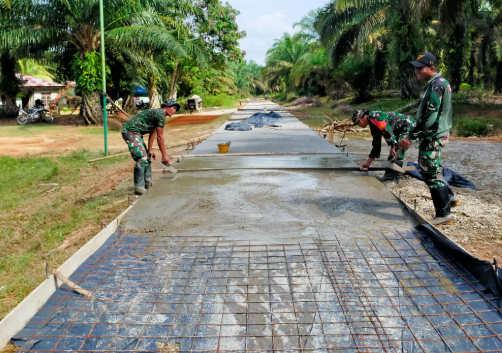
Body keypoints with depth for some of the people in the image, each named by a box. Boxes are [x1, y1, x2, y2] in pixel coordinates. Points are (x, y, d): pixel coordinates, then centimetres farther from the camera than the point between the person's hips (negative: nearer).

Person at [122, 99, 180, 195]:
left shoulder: (157, 113, 20)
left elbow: (152, 134, 25)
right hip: (131, 132, -11)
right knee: (142, 159, -16)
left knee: (146, 155, 18)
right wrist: (164, 155, -6)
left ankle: (148, 181, 26)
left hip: (134, 132, 11)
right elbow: (160, 137, -11)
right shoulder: (161, 115, -13)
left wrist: (150, 150, 28)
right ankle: (139, 187, -15)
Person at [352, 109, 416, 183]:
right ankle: (389, 174, 12)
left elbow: (387, 129, -24)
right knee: (393, 152, 9)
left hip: (408, 125, -10)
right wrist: (368, 162, 19)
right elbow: (376, 144, 18)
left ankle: (395, 178, -14)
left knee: (397, 153, -16)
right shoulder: (373, 125, 16)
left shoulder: (373, 117, -14)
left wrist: (393, 146, -20)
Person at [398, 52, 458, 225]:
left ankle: (444, 214, 4)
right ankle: (449, 197, 33)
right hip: (434, 134, 10)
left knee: (431, 173, -4)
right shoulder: (438, 82, 13)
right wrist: (415, 134, 22)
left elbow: (429, 117, -26)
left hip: (432, 136, -10)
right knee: (427, 170, 22)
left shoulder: (436, 86, -19)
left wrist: (411, 136, -23)